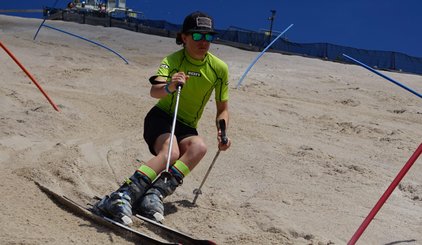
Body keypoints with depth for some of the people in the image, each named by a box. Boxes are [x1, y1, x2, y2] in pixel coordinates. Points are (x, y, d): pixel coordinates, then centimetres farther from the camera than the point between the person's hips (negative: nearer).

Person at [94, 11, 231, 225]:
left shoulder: (219, 68, -1)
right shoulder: (173, 60, -11)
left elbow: (222, 109, 10)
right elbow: (154, 91, -31)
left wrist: (222, 132, -8)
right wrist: (169, 87, -54)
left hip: (186, 127, 4)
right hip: (161, 117, -3)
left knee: (199, 147, -32)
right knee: (171, 152, -35)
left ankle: (154, 195, -38)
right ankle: (122, 196, -41)